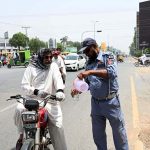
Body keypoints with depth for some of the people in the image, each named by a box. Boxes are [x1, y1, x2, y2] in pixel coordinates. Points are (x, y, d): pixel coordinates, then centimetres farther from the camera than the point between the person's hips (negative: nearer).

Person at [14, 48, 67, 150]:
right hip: (32, 98, 0)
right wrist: (37, 92, -22)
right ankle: (22, 135, -3)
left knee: (57, 124, -10)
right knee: (19, 109, -27)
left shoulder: (53, 66, 5)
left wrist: (60, 91, -33)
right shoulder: (31, 68, 3)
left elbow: (58, 79, -11)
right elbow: (24, 85, -4)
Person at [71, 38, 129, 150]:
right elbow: (87, 83, 13)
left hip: (110, 102, -5)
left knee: (118, 132, 10)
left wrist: (91, 72, -34)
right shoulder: (89, 63, 9)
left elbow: (112, 72, -28)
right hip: (95, 102, 6)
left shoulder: (107, 57, -9)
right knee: (98, 133, 16)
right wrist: (78, 89, -7)